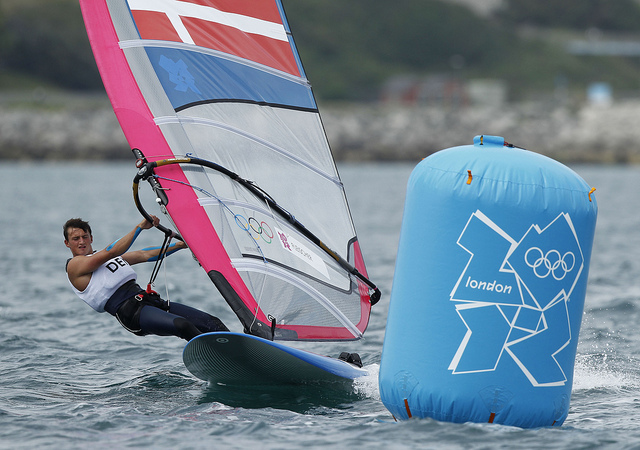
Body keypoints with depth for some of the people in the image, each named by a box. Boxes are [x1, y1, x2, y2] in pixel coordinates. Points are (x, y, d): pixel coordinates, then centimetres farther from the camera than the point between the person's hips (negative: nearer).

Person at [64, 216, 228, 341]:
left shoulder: (106, 258, 29)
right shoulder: (74, 265, 3)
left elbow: (145, 255, 32)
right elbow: (111, 252, -11)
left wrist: (179, 245, 27)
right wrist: (139, 227, -17)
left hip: (148, 299, 8)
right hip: (129, 311, -8)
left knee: (211, 322, -6)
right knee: (182, 325, -33)